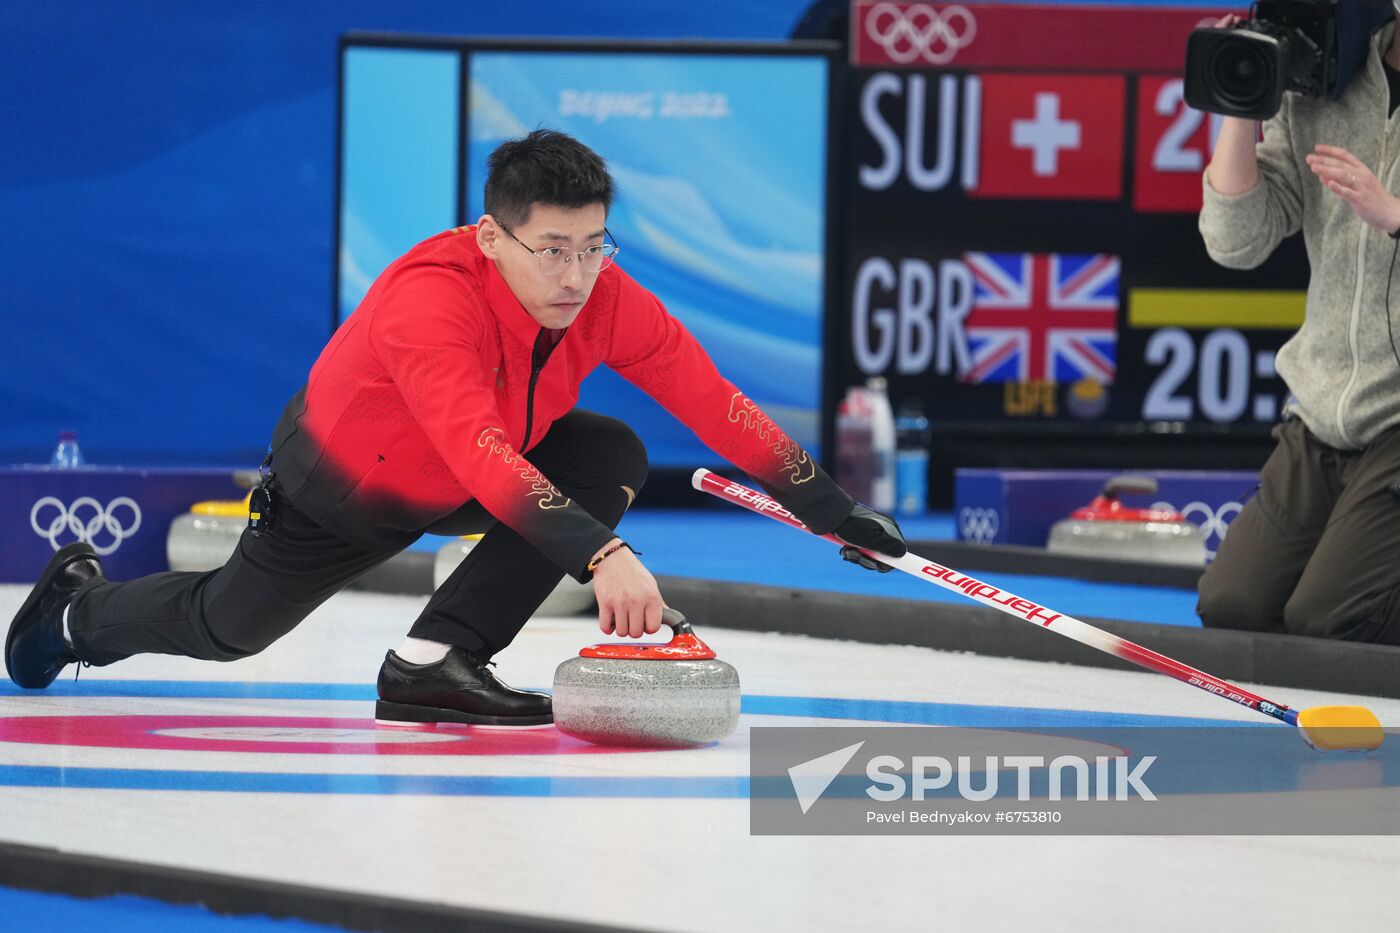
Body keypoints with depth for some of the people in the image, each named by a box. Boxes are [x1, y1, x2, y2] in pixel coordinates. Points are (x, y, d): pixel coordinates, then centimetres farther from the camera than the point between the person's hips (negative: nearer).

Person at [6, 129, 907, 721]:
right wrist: (600, 554, -65)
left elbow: (716, 403, -22)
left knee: (612, 458, -20)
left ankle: (436, 661, -17)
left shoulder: (607, 299, -26)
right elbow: (483, 458, -55)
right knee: (227, 627, 13)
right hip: (343, 480, -5)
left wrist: (833, 509, -27)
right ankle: (80, 609, 48)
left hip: (466, 482, 5)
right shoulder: (430, 300, -44)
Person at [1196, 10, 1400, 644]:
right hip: (1324, 419, 6)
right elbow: (1238, 242, 1)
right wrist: (1241, 104, -7)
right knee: (1231, 607, 1)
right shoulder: (1312, 87, 5)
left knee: (1323, 622, -15)